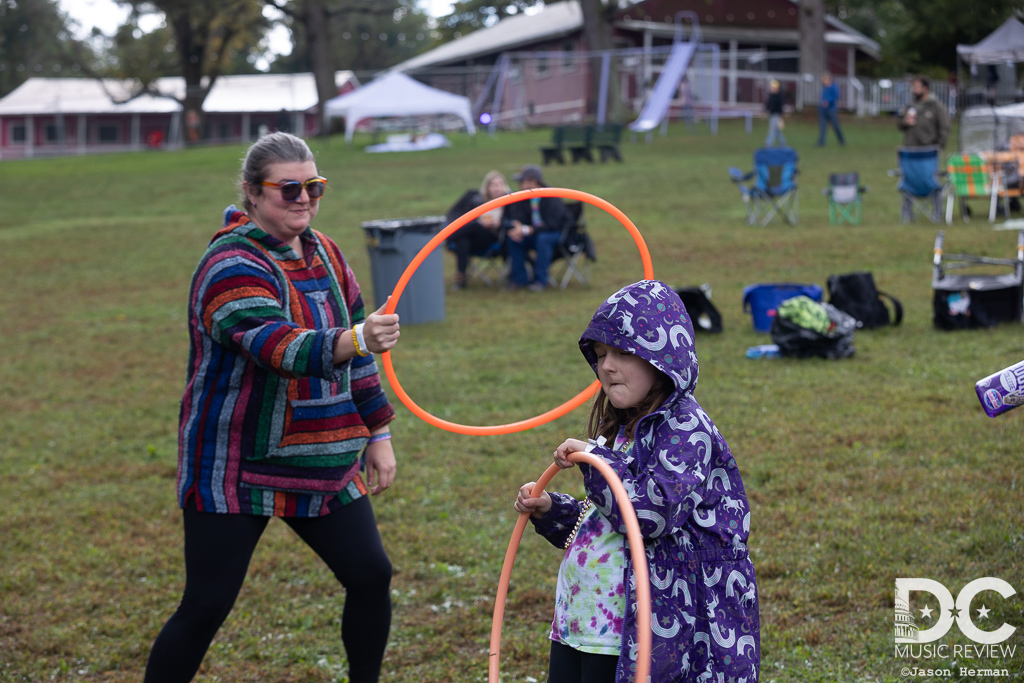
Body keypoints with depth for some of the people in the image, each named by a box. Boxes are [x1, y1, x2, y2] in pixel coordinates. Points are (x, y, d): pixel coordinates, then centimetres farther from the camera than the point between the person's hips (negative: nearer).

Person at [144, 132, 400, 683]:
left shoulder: (323, 252, 8)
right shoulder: (232, 267, -18)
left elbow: (354, 345, 16)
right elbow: (279, 347, -35)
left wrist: (377, 433, 14)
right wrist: (357, 341, -51)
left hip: (323, 467, 7)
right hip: (235, 469, -7)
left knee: (372, 577, 3)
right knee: (207, 607, -6)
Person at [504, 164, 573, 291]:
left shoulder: (551, 198, -22)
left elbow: (551, 225, -28)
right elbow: (517, 219, -5)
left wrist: (526, 230, -36)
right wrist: (518, 229, -31)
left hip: (559, 234, -6)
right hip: (534, 234, 6)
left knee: (543, 238, -37)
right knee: (513, 238, -18)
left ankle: (540, 280, -28)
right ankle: (520, 279, -12)